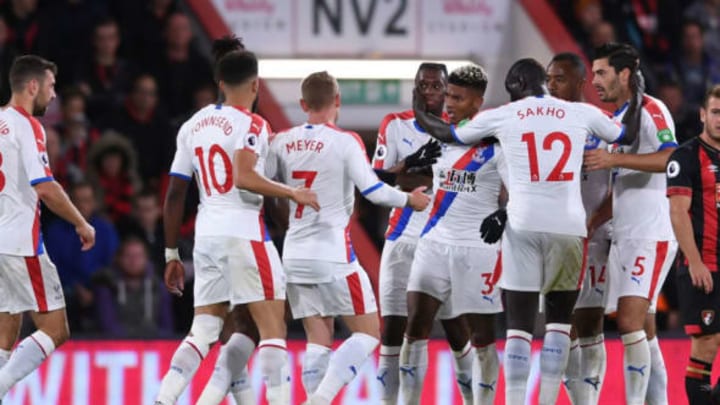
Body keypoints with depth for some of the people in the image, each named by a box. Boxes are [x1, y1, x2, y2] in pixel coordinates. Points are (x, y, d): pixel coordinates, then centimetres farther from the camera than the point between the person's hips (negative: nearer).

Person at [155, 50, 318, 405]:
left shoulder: (192, 126, 14)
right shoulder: (250, 124, -7)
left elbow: (175, 195, 14)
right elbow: (244, 178, -23)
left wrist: (171, 255, 18)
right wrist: (294, 194, -11)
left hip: (206, 235, 6)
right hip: (244, 232, -6)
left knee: (203, 330, 10)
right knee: (272, 325, -2)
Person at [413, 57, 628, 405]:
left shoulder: (501, 117, 7)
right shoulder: (581, 113, 8)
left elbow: (448, 134, 22)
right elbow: (629, 137, 24)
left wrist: (419, 113, 41)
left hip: (523, 226, -1)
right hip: (568, 228, 1)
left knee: (519, 323, 2)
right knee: (558, 320, 15)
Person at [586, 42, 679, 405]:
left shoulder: (651, 110, -7)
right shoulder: (617, 118, 20)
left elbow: (670, 158, -24)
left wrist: (615, 159, -27)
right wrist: (591, 222, 15)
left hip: (651, 235, -9)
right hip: (624, 236, 9)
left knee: (630, 321, -17)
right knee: (643, 330, 9)